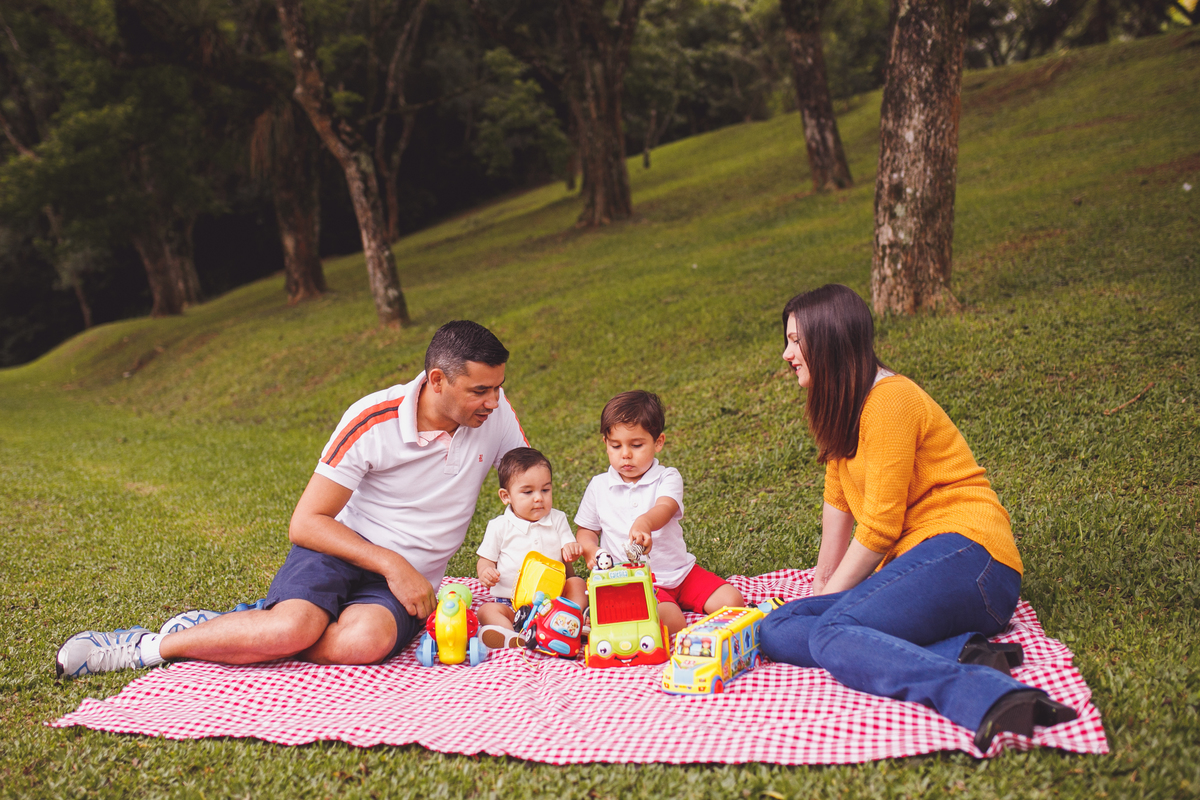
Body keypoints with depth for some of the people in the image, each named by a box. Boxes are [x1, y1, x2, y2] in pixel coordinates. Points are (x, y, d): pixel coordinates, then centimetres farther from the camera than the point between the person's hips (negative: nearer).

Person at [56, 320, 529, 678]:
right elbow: (305, 523, -14)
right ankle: (151, 645, -10)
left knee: (366, 640, -33)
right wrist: (390, 563, -23)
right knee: (293, 626, -34)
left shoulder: (495, 412, -5)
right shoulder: (372, 421, -15)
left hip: (409, 579, 3)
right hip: (343, 548, -2)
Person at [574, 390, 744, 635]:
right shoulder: (599, 487, 6)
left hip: (680, 571, 2)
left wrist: (645, 522, -47)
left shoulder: (667, 478, 0)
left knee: (732, 602, -16)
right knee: (668, 621, -31)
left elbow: (665, 509, -22)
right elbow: (586, 530, 17)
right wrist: (591, 551, -8)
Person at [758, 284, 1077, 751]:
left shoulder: (888, 399, -10)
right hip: (911, 563, 9)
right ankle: (957, 653, -20)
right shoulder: (841, 404, 19)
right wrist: (824, 580, 18)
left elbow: (880, 526, -13)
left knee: (832, 633, -31)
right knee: (776, 628, -9)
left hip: (965, 555, -9)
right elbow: (837, 498, 23)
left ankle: (993, 698, -43)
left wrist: (832, 593, -5)